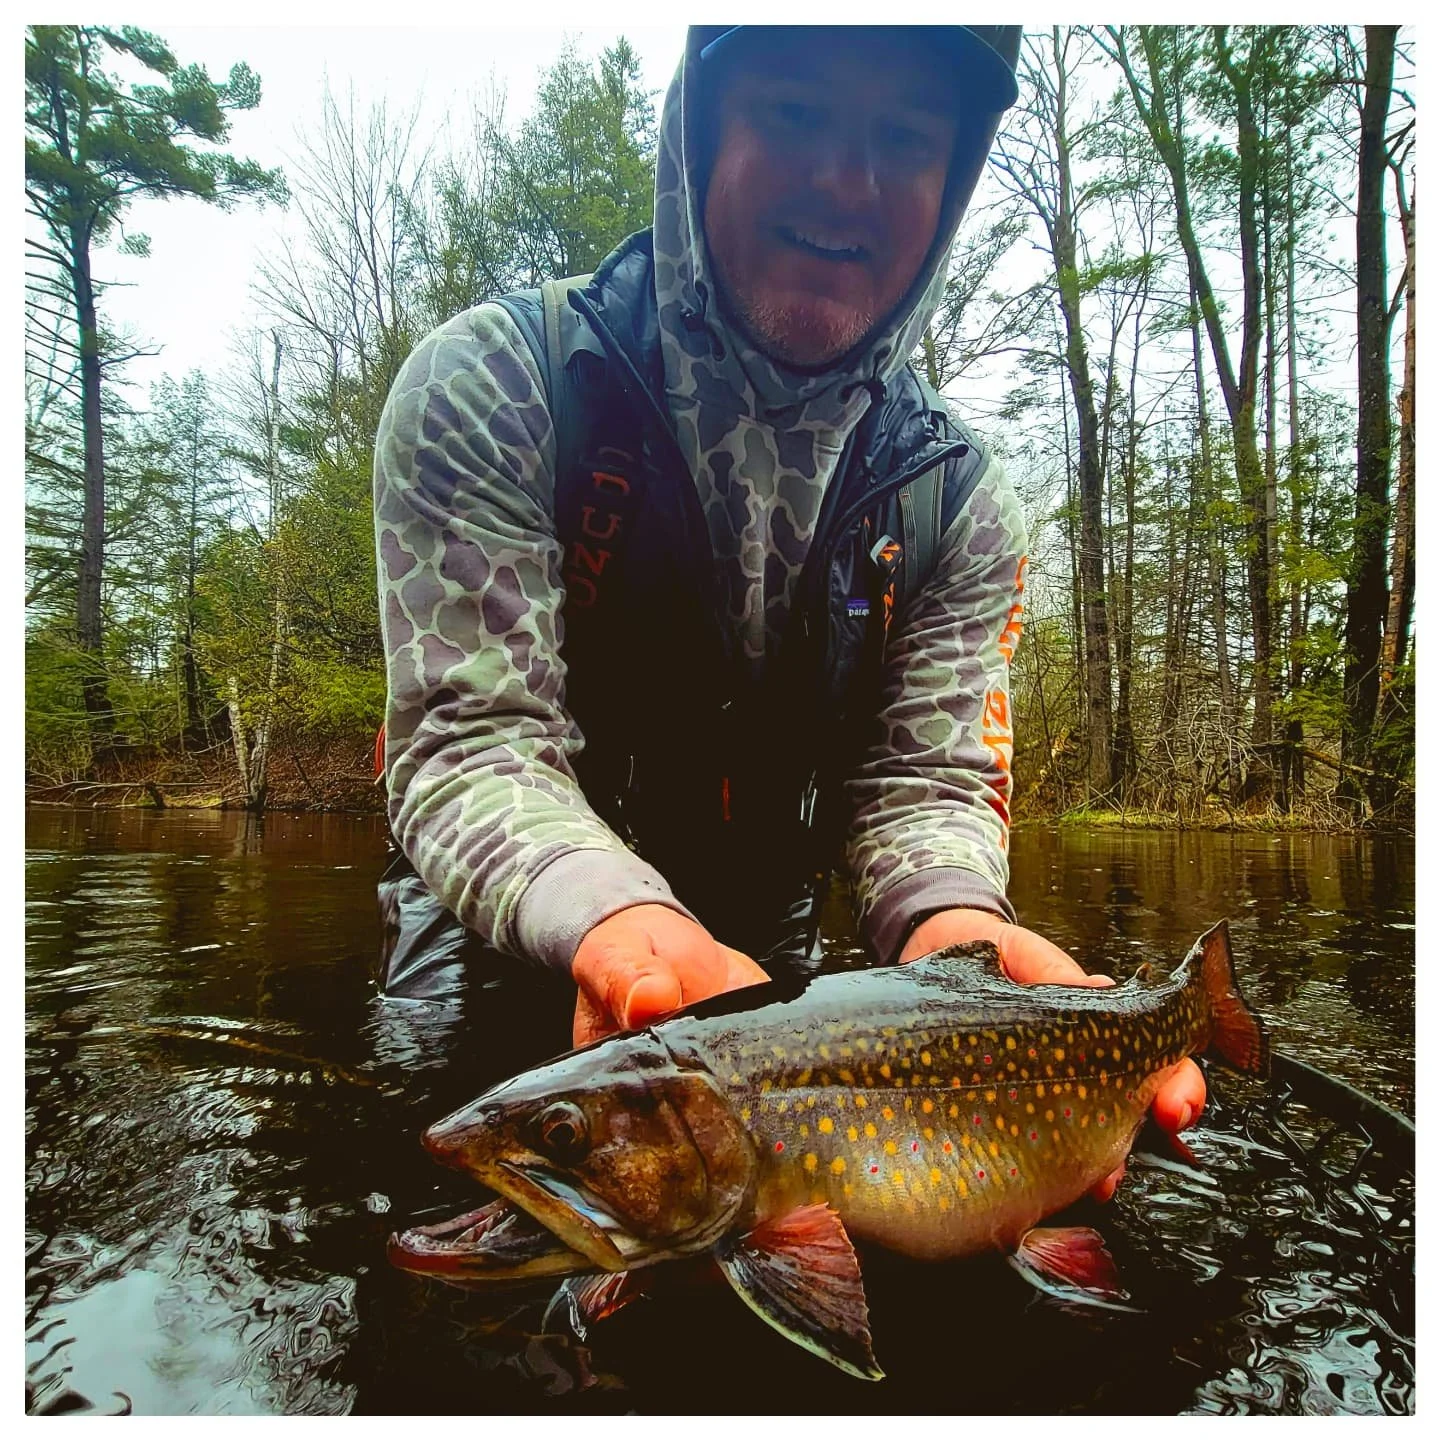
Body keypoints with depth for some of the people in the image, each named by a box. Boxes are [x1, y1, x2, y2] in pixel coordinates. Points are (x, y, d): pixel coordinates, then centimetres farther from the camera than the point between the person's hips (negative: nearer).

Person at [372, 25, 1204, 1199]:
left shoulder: (961, 505, -7)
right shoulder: (492, 389, -17)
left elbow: (928, 780, -10)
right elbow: (469, 739, -24)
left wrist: (955, 924, -34)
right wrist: (614, 918, -45)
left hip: (768, 974, 3)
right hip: (498, 956, -1)